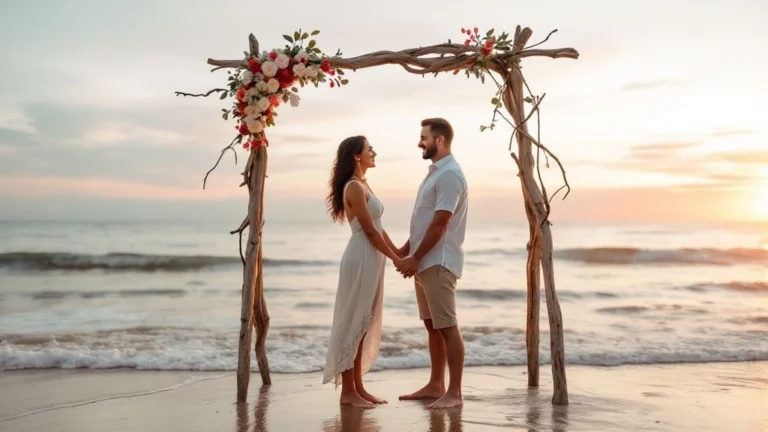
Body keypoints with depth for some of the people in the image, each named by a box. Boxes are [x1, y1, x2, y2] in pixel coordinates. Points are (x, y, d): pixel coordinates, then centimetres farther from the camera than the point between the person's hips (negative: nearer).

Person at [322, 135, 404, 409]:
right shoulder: (354, 187, -14)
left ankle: (358, 387, 19)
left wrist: (399, 253, 16)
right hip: (361, 260, -10)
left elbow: (378, 228, 17)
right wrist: (396, 259, -8)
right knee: (354, 323, -3)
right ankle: (348, 391, 5)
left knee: (364, 324, 12)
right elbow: (369, 231, -15)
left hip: (371, 260, 10)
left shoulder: (362, 185, 16)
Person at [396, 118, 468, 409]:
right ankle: (435, 385, 22)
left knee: (447, 326, -5)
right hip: (425, 262, 10)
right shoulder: (435, 173, 16)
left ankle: (455, 393, 1)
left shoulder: (449, 174, -15)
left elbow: (439, 224, -20)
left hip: (438, 263, -10)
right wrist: (406, 251, 16)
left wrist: (414, 258, -15)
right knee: (432, 325, 14)